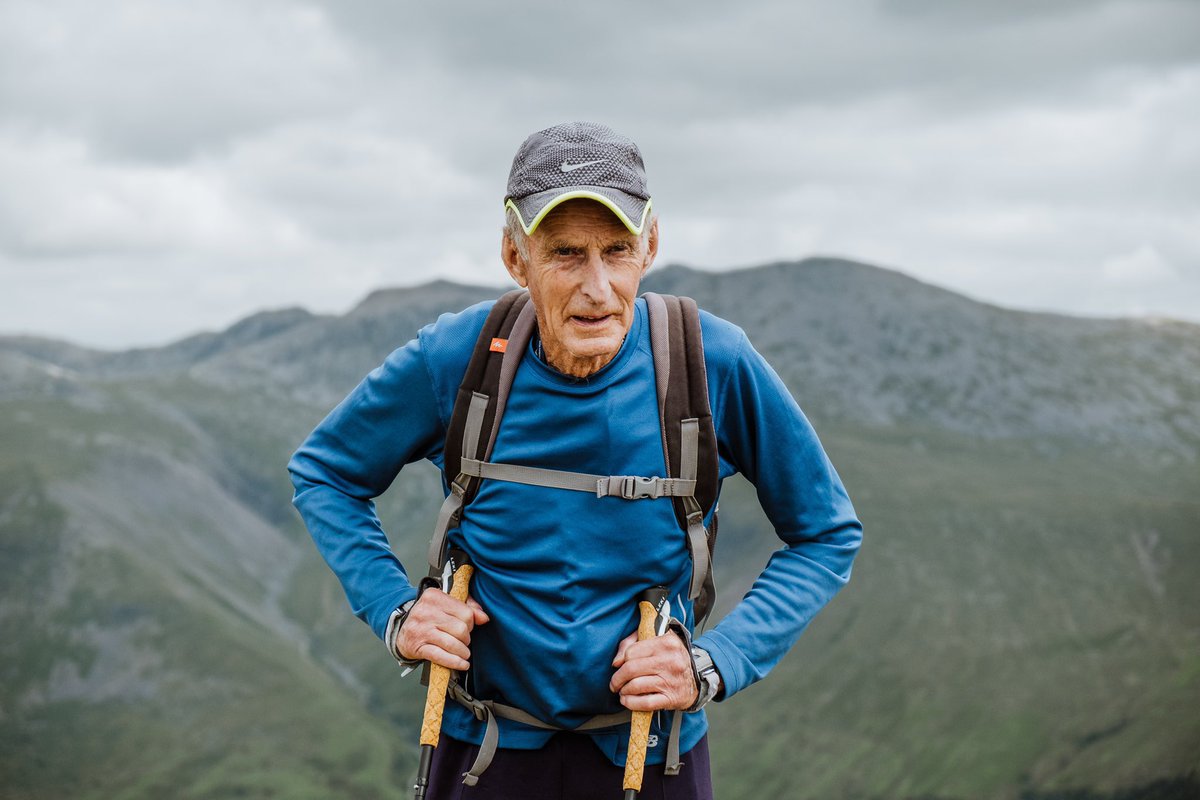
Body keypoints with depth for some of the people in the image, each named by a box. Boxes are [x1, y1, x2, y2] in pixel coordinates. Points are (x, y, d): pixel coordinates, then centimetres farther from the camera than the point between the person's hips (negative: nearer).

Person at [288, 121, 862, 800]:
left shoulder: (715, 363, -17)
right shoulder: (454, 358, -15)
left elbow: (828, 534, -4)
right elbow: (323, 473, 3)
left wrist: (715, 664, -15)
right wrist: (395, 612, -10)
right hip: (487, 745, 0)